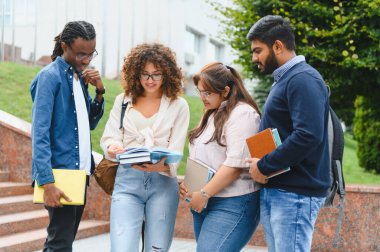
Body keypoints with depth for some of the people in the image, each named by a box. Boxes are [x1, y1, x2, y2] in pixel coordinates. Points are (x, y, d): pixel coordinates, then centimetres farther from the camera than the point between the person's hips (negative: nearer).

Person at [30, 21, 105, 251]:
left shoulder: (80, 77, 12)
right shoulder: (50, 77, -11)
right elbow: (40, 132, -17)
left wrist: (99, 91, 1)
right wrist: (47, 181, -24)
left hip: (80, 171, 8)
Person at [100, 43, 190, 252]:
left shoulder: (178, 105, 4)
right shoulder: (123, 101, 10)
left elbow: (176, 151, -3)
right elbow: (108, 138, 7)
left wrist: (161, 165, -26)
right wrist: (113, 147, -19)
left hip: (162, 182, 0)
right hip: (127, 181, 1)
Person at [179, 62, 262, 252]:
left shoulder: (242, 114, -11)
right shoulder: (212, 114, 18)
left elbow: (235, 164, -18)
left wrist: (204, 194, -15)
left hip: (232, 205, -9)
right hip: (203, 202, 9)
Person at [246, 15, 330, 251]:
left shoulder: (303, 80, -14)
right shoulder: (283, 79, 18)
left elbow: (308, 136, -26)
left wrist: (264, 166, -17)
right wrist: (261, 163, 7)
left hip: (296, 194, -10)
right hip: (273, 191, 10)